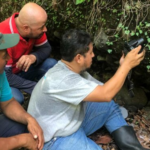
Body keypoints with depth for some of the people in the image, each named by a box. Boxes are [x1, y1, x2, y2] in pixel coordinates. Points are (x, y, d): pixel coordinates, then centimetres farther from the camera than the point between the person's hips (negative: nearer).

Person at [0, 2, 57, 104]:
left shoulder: (34, 28, -18)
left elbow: (46, 48, -8)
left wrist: (33, 57, -32)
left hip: (23, 68, 6)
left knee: (52, 64, -19)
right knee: (16, 98, -35)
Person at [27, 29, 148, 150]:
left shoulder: (75, 70, -4)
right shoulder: (60, 79, -32)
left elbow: (102, 88, 3)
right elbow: (105, 94, -32)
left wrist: (123, 68, -8)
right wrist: (127, 65, -23)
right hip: (55, 139, -9)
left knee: (110, 107, 8)